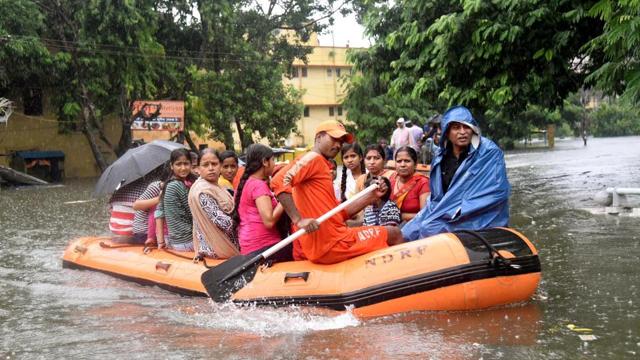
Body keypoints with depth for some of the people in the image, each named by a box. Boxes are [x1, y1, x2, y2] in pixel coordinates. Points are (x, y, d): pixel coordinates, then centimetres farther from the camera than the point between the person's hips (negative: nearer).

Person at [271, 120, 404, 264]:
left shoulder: (323, 167, 22)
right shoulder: (314, 158, -7)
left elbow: (340, 213, 18)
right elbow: (279, 181, -24)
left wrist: (371, 196, 11)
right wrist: (299, 220, -30)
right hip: (330, 244, -10)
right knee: (393, 234, 2)